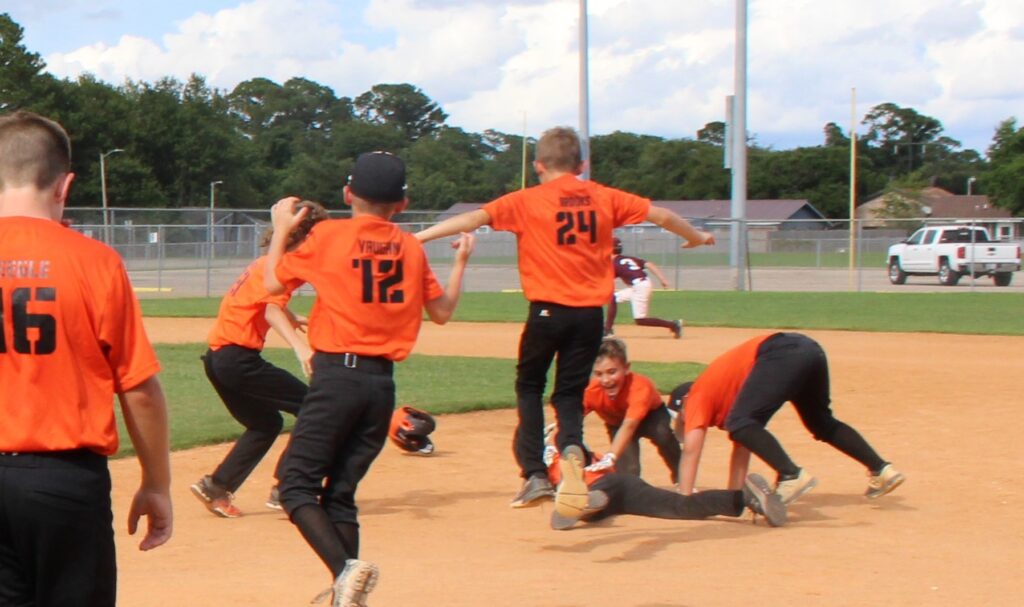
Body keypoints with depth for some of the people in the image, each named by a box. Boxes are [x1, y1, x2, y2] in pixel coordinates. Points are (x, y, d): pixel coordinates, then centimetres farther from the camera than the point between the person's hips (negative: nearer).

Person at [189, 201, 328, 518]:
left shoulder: (267, 261, 18)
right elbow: (272, 310, -28)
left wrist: (293, 320, 55)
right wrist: (300, 347, -42)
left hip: (217, 357, 10)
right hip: (238, 357, -10)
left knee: (267, 423, 22)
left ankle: (216, 488, 18)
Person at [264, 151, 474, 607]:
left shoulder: (328, 235, -2)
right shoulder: (411, 247, 8)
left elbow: (274, 282, 7)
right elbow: (442, 311, 18)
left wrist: (281, 228, 22)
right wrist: (461, 261, 32)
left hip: (337, 374, -5)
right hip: (383, 384, 5)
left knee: (296, 483, -2)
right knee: (341, 491, 14)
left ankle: (345, 567, -24)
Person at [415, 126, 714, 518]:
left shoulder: (528, 201, 0)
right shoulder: (603, 198, 9)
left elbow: (475, 217, -10)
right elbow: (661, 215, 15)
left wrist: (418, 237, -10)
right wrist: (696, 236, 34)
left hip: (548, 310, -2)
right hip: (590, 312, 3)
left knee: (529, 386, 16)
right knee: (570, 393, 12)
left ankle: (536, 474, 7)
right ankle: (572, 447, -19)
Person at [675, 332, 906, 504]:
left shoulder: (698, 396, 14)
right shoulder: (721, 389, 34)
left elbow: (691, 449, 3)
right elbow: (742, 444, 35)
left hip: (783, 354, -9)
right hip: (811, 350, 9)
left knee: (742, 425, -12)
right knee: (823, 425, 27)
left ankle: (792, 476, -27)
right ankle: (881, 470, 27)